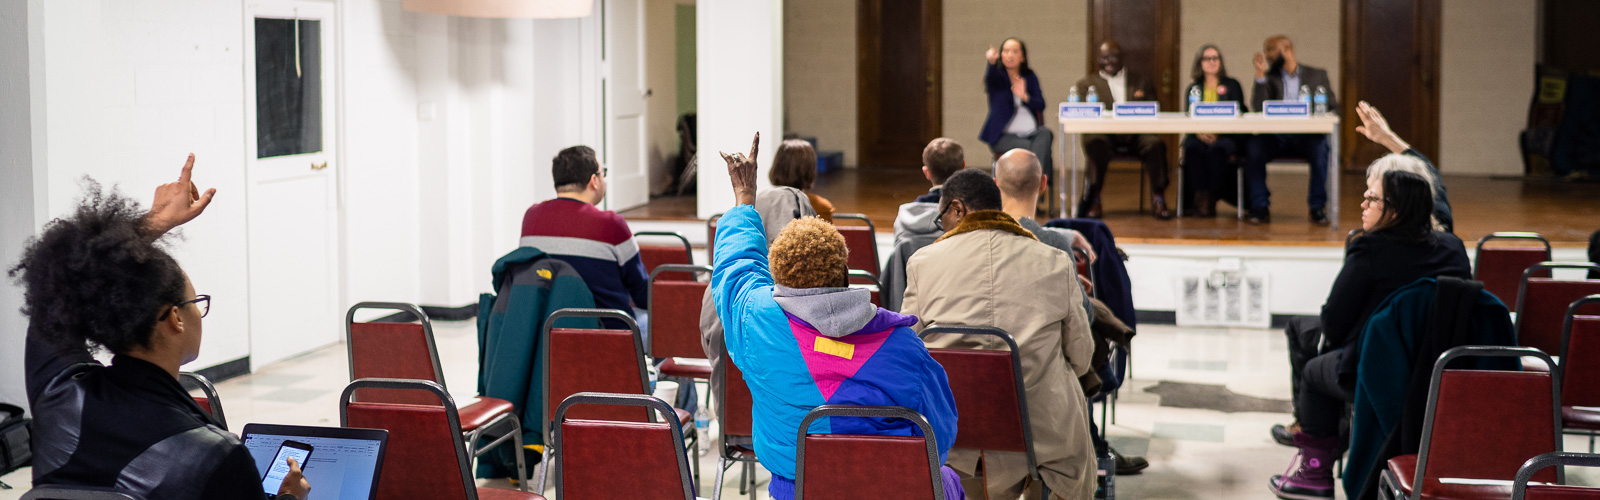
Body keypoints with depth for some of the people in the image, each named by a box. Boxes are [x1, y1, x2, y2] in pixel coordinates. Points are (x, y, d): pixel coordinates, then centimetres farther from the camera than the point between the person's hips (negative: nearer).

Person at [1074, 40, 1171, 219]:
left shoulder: (1142, 82, 24)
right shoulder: (1087, 83, 20)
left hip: (1135, 132, 1)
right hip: (1104, 132, -1)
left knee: (1155, 144, -31)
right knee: (1096, 143, -37)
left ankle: (1158, 200, -28)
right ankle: (1094, 200, -34)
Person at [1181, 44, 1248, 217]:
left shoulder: (1232, 85, 15)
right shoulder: (1193, 89, 21)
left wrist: (1217, 133, -15)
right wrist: (1198, 132, -14)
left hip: (1225, 137, -2)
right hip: (1199, 136, 2)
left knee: (1216, 150, -36)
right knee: (1193, 149, -34)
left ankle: (1210, 200, -30)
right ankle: (1200, 195, -36)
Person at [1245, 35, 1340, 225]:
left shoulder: (1317, 75, 15)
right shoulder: (1269, 77, 14)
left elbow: (1334, 108, 12)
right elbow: (1258, 108, -2)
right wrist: (1260, 74, -6)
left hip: (1307, 135, -1)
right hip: (1277, 136, 1)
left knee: (1321, 149, -34)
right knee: (1253, 149, -30)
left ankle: (1317, 208, -21)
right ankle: (1261, 208, -20)